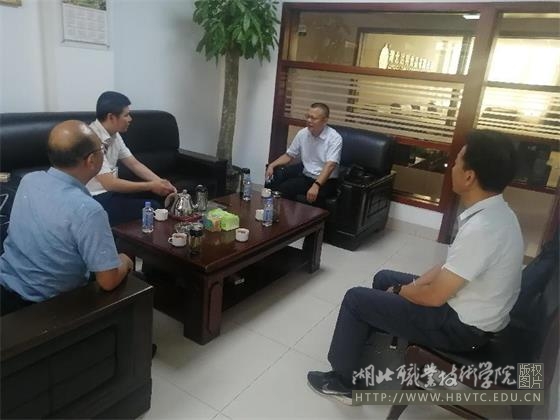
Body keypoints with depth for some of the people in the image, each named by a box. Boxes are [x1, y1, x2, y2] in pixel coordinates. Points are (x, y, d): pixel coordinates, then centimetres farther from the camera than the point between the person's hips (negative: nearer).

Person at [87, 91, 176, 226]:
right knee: (152, 208, -18)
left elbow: (134, 164, 8)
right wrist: (151, 186, -22)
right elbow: (109, 183, -28)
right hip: (95, 200, -9)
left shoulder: (114, 135, 3)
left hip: (110, 190, 9)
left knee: (156, 194, 3)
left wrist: (161, 183, -7)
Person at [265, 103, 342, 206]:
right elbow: (289, 155, 15)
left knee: (313, 197, -36)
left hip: (326, 181, -4)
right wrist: (272, 165, -3)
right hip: (306, 177, 5)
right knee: (279, 188, -22)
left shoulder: (334, 138, -13)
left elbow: (330, 165, -24)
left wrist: (316, 186, -39)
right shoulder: (302, 133, 4)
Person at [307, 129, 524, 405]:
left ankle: (342, 382, 14)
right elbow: (451, 266, 8)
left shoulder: (481, 229, -33)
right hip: (469, 310, 9)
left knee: (355, 299, -3)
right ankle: (365, 347, 38)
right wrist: (411, 285, 2)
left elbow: (434, 297, -26)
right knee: (384, 279, 21)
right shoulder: (496, 212, -1)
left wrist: (401, 291, -7)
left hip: (462, 326, -9)